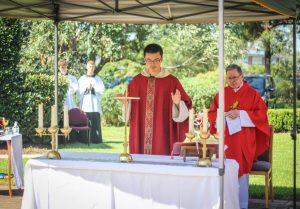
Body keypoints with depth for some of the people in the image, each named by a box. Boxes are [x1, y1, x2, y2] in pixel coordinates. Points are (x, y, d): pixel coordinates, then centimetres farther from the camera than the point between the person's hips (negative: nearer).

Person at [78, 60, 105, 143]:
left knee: (95, 123, -4)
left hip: (95, 104, 0)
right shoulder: (82, 79, 11)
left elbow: (102, 90, 1)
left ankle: (96, 139, -1)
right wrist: (86, 88, -11)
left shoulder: (98, 79, 11)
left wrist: (92, 88, -8)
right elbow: (79, 90, 2)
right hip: (85, 104, 0)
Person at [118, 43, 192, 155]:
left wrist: (178, 103, -22)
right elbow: (129, 110, 11)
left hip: (163, 137, -2)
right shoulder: (136, 81, 7)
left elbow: (184, 110, -2)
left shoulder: (171, 81, -1)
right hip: (140, 136, 2)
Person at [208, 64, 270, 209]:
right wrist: (223, 115, -13)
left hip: (244, 141, -2)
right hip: (226, 140, 2)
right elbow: (211, 114, 9)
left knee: (241, 171, -1)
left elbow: (261, 114, -5)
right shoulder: (221, 94, 10)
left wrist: (240, 114, -15)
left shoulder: (252, 94, 2)